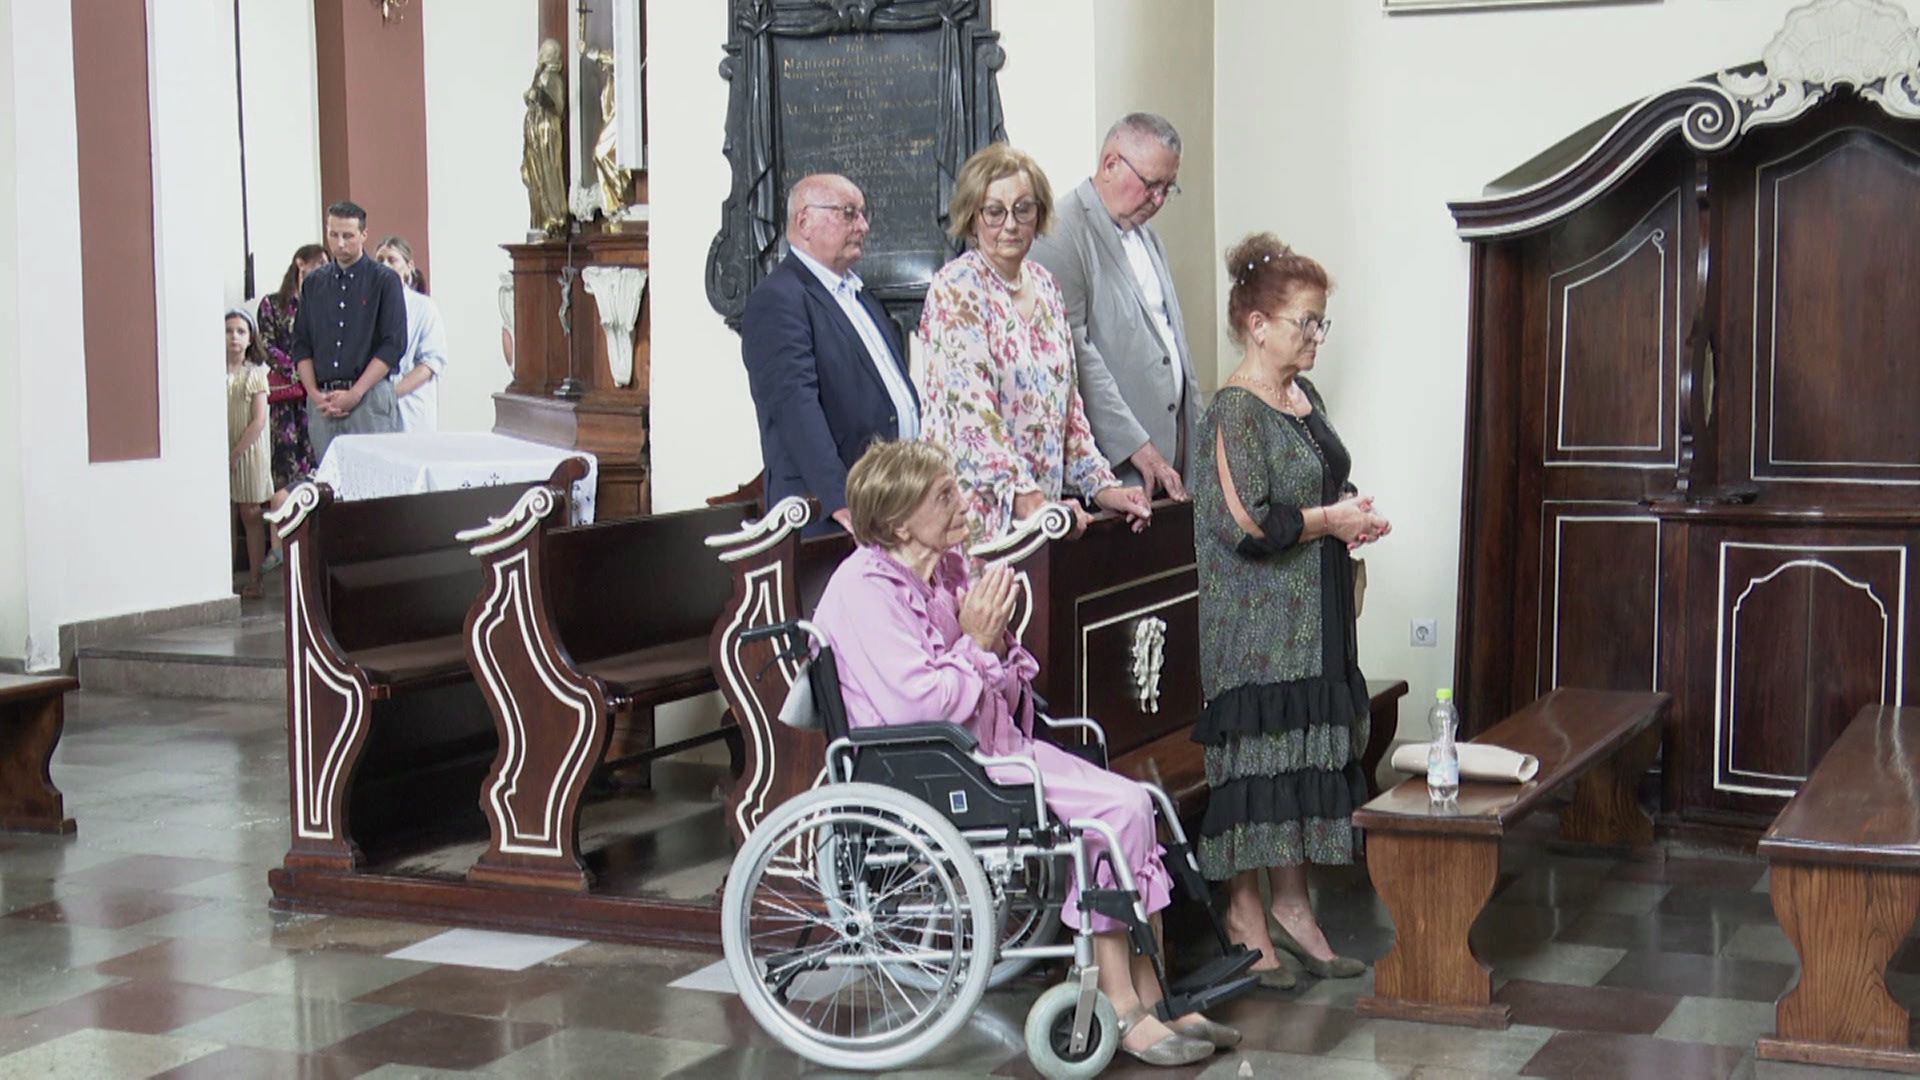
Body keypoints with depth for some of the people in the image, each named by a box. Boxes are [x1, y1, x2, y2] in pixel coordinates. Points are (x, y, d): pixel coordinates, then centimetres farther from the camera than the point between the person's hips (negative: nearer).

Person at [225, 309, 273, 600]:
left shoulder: (255, 373, -1)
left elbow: (259, 421, -6)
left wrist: (235, 453, -11)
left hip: (249, 451, -2)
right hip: (221, 453, 2)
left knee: (251, 515, 0)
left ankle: (254, 579, 5)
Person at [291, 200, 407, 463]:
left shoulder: (385, 281, 2)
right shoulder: (314, 283, 15)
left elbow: (393, 345, -5)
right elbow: (301, 345, 15)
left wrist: (354, 394, -11)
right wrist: (315, 394, -1)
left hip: (369, 397, -4)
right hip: (321, 402, 4)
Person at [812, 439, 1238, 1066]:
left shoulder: (947, 569, 12)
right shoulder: (865, 589, -15)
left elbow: (1006, 690, 17)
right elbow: (913, 706, -25)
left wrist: (997, 642, -4)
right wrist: (976, 643, -13)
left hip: (992, 743, 9)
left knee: (1131, 805, -8)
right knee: (1118, 811, -20)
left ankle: (1145, 998, -3)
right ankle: (1118, 1005, -11)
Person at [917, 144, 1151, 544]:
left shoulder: (1043, 284, 13)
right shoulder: (955, 290, -8)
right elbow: (973, 412, -19)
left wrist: (1101, 485, 8)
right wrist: (1025, 499, -28)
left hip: (1042, 510, 6)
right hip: (979, 509, -6)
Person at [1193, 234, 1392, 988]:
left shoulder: (1304, 396, 12)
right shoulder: (1234, 412, -15)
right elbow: (1245, 524, -22)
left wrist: (1351, 515, 4)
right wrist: (1330, 521, -14)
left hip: (1314, 616, 9)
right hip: (1257, 622, -9)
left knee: (1305, 750, 11)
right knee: (1256, 750, -3)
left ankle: (1290, 906, 19)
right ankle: (1244, 913, 9)